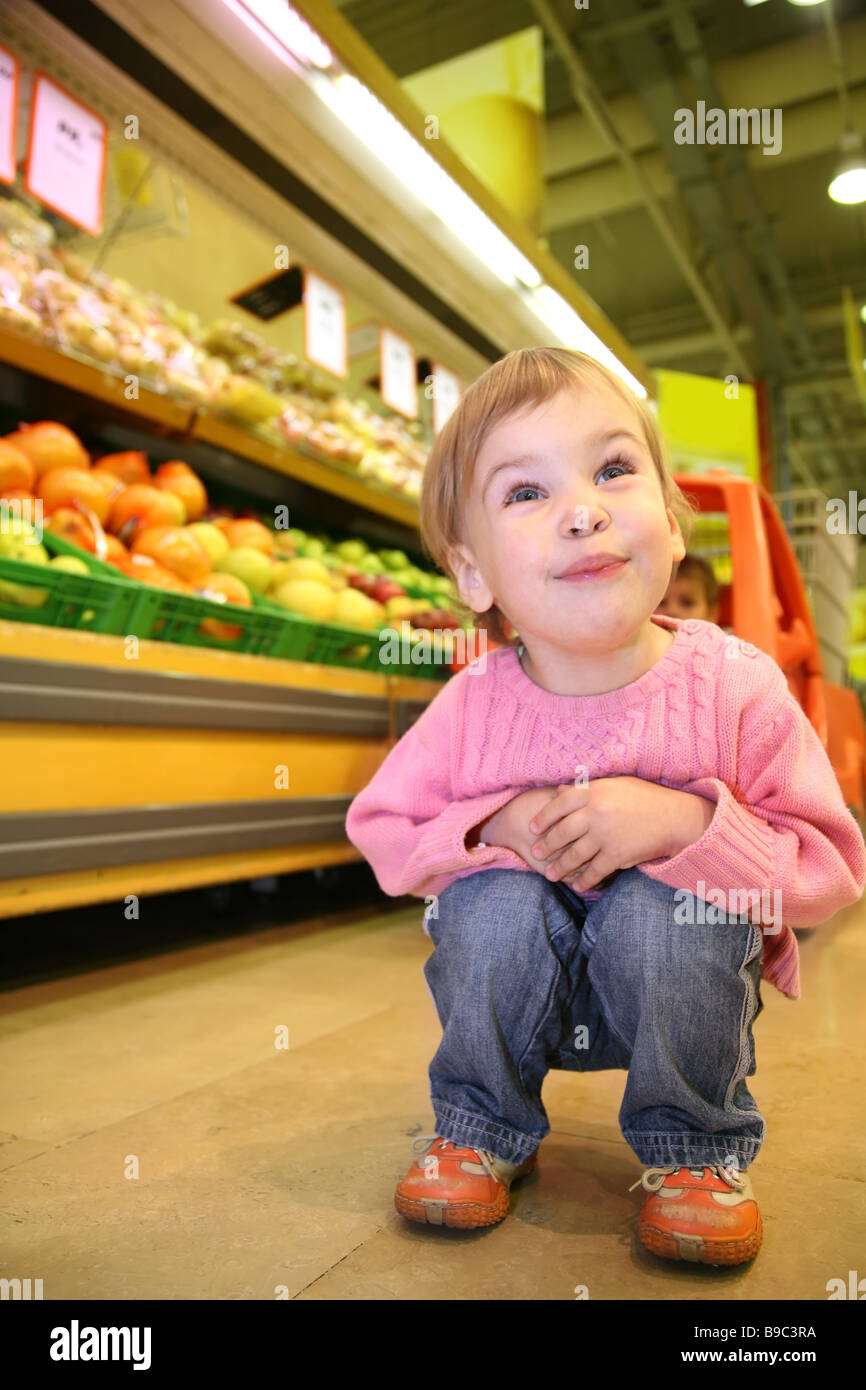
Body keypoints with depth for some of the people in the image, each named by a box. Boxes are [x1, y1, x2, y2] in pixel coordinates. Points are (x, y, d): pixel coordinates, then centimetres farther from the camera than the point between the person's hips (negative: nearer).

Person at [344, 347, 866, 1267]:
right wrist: (495, 828, -24)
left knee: (655, 913, -31)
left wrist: (682, 822, -32)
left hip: (674, 981, -1)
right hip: (523, 989, 1)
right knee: (495, 906, -28)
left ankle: (696, 1144, 0)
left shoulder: (735, 685, -20)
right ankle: (483, 1127, 2)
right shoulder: (473, 706, -17)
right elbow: (380, 827, -4)